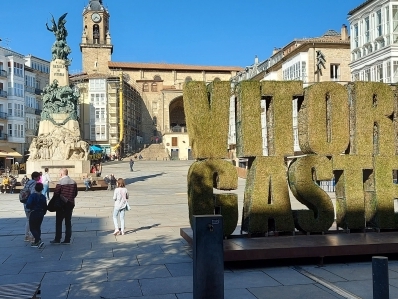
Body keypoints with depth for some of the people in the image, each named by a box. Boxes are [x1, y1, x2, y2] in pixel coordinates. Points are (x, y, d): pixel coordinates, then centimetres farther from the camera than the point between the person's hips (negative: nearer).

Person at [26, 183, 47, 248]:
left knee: (32, 228, 0)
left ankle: (39, 240, -18)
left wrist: (30, 208, 0)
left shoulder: (32, 195, -13)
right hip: (41, 214, 6)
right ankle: (36, 242, 20)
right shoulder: (43, 197, 3)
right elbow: (45, 207, 8)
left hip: (33, 214, -5)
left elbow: (28, 205, -22)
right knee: (38, 228, 16)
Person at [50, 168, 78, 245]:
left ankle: (57, 239, 8)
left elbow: (56, 194, -12)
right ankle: (67, 240, 10)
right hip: (70, 204, 5)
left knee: (59, 223, 5)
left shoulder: (60, 182, -14)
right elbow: (75, 193, 8)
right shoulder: (73, 182, 3)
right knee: (68, 223, 9)